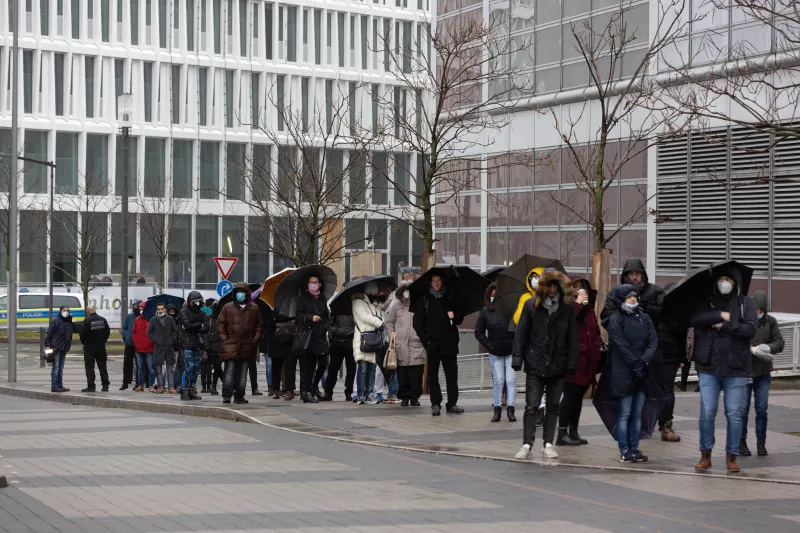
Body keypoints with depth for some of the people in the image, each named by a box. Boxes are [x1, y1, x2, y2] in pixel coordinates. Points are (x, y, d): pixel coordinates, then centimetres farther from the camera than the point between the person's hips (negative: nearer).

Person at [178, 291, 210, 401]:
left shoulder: (202, 313, 14)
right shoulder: (183, 312, 0)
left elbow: (206, 328, 1)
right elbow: (188, 325, -14)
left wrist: (194, 327, -11)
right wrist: (199, 325, -1)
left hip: (199, 345, 5)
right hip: (188, 344, -5)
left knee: (196, 368, 5)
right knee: (189, 367, -12)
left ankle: (192, 391, 11)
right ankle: (184, 391, -7)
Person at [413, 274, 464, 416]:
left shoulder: (450, 298, 11)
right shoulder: (424, 299, 6)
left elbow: (460, 319, 15)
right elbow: (417, 322, 4)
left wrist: (455, 316, -7)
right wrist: (425, 338, -6)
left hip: (449, 343, 1)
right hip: (432, 344, -1)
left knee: (452, 375, 1)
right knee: (433, 376, 1)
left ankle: (452, 404, 6)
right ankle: (435, 404, 6)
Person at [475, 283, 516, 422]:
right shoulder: (485, 312, 2)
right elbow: (479, 332, 5)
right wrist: (488, 345, -5)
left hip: (511, 351, -1)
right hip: (495, 353, 1)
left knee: (511, 380, -2)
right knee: (498, 381, 5)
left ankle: (510, 409, 2)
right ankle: (497, 409, 11)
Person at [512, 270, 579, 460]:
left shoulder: (567, 307, 0)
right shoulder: (531, 305, -2)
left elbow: (573, 338, 0)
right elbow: (521, 334, -1)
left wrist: (572, 363, -5)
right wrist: (517, 359, -7)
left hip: (558, 366, 2)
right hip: (535, 365, -1)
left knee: (553, 406, 10)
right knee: (531, 406, -3)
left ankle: (548, 443, 18)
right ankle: (527, 444, 2)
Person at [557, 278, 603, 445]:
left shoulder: (589, 309, 19)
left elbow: (595, 330, 25)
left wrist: (599, 345, 9)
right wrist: (577, 304, -20)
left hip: (587, 359, 8)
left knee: (578, 396, 11)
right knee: (571, 395, -9)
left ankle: (573, 432, 17)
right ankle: (562, 433, -6)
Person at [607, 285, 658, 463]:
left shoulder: (645, 318, 11)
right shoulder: (616, 319, -4)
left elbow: (653, 343, 4)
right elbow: (621, 345, -11)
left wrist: (643, 361, -11)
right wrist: (636, 363, -14)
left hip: (642, 373, 5)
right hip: (623, 373, -5)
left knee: (637, 414, 8)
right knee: (624, 413, -3)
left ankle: (634, 448, 13)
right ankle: (624, 451, 0)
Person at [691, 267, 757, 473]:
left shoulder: (746, 303, 6)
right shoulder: (707, 302, 8)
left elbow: (751, 329, -8)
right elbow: (695, 319, -11)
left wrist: (724, 325, -12)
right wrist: (721, 315, -16)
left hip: (736, 368, 0)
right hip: (709, 367, 0)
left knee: (735, 414, 1)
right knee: (707, 412, -1)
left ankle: (731, 456, 11)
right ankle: (705, 455, 11)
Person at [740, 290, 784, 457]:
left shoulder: (770, 321, 4)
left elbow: (780, 342, 4)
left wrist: (767, 347, -16)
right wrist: (753, 349, -23)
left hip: (763, 373, 3)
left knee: (762, 409, 5)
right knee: (743, 408, 3)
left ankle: (761, 443, 14)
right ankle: (741, 443, 12)